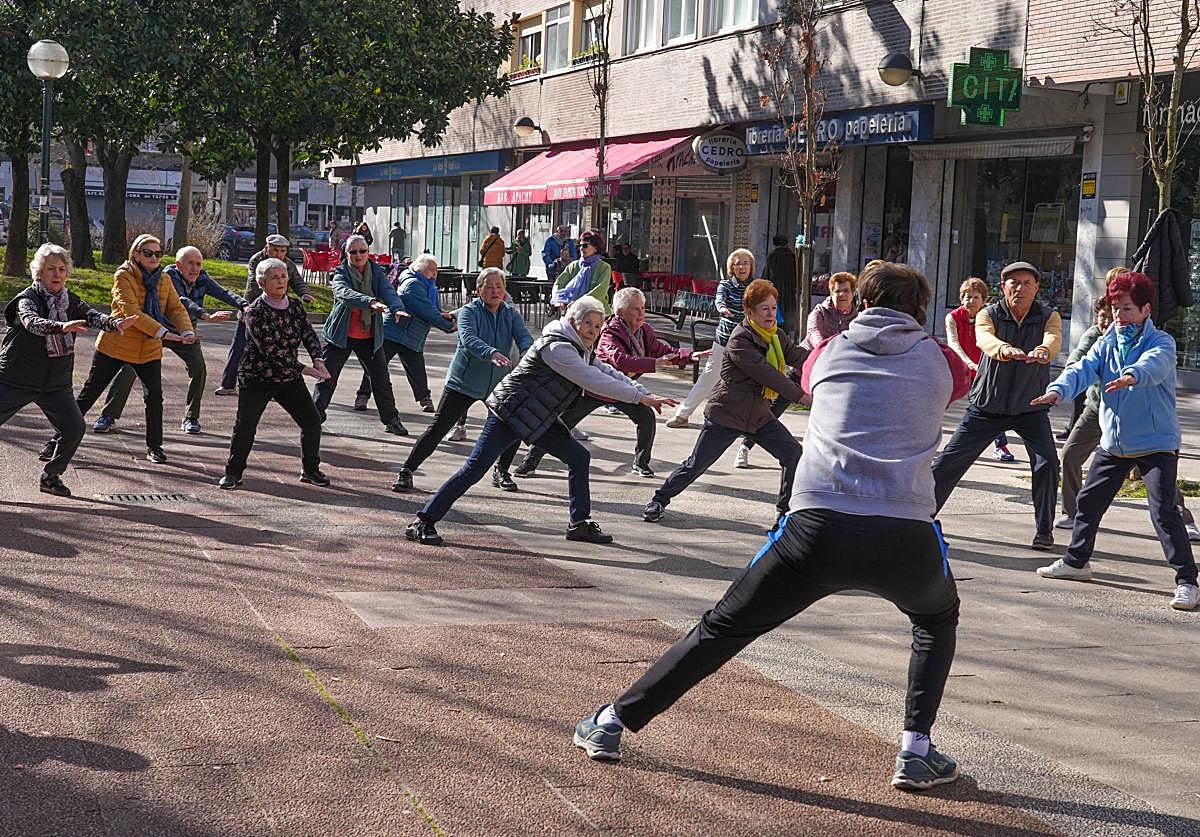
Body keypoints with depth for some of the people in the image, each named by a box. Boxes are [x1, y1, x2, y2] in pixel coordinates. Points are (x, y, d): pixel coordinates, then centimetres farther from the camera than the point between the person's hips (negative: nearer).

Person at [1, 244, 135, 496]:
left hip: (55, 383, 4)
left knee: (74, 427, -8)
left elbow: (93, 316, -16)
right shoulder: (28, 298, -13)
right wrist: (61, 327, -54)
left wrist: (113, 322, -40)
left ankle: (50, 477, 8)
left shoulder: (71, 302, 2)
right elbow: (32, 322, -35)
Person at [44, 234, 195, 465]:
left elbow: (176, 308, -1)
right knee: (89, 393, 3)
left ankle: (154, 447, 15)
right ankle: (59, 440, 12)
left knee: (154, 396, -1)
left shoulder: (164, 279, 5)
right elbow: (131, 311, -24)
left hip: (149, 350, 4)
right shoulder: (123, 276, -12)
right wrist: (162, 332, -32)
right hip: (115, 345, -4)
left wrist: (186, 331, -22)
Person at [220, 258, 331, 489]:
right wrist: (306, 370, -28)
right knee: (245, 426, -10)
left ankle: (311, 470, 17)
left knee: (312, 421, 1)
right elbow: (270, 350, -25)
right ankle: (233, 472, 7)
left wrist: (318, 359, -25)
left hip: (289, 379, 5)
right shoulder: (255, 312, -17)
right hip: (257, 379, -5)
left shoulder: (295, 306, 3)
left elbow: (309, 334, -3)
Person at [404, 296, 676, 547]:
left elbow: (607, 372, 12)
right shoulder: (557, 347, -22)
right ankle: (423, 522, -11)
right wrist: (639, 398, -22)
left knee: (579, 457, 6)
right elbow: (594, 381, -26)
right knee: (475, 468, -14)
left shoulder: (581, 350, 11)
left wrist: (644, 392, -2)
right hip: (510, 412, -10)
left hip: (538, 420, 10)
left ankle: (580, 523, 14)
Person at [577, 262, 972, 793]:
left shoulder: (831, 352, 16)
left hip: (817, 528, 0)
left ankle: (614, 722, 18)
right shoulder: (939, 361, 14)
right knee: (937, 619, 32)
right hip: (905, 535, 0)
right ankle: (917, 751, 21)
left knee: (723, 628, 14)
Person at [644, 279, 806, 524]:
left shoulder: (777, 336, 5)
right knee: (696, 464, -2)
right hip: (726, 415, -7)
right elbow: (767, 375, -27)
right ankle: (659, 500, 16)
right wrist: (801, 395, -26)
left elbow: (798, 355, -4)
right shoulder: (740, 341, -22)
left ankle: (786, 508, 7)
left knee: (793, 453, -6)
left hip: (759, 414, 7)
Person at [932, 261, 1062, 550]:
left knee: (1047, 463, -16)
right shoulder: (989, 314, -8)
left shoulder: (1048, 317, -6)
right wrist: (1004, 349, -55)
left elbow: (1053, 339, -28)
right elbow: (984, 339, -31)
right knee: (949, 460, 0)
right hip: (987, 405, 0)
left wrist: (1042, 351, -54)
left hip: (1031, 407, 0)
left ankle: (1044, 530, 1)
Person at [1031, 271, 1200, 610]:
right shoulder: (1106, 343, 6)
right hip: (1113, 442, 6)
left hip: (1156, 443, -6)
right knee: (1088, 502, 14)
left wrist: (1131, 376, -57)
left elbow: (1155, 364, -34)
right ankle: (1076, 561, 34)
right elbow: (1083, 369, -9)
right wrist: (1058, 390, -30)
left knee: (1164, 511, -14)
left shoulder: (1161, 342, -10)